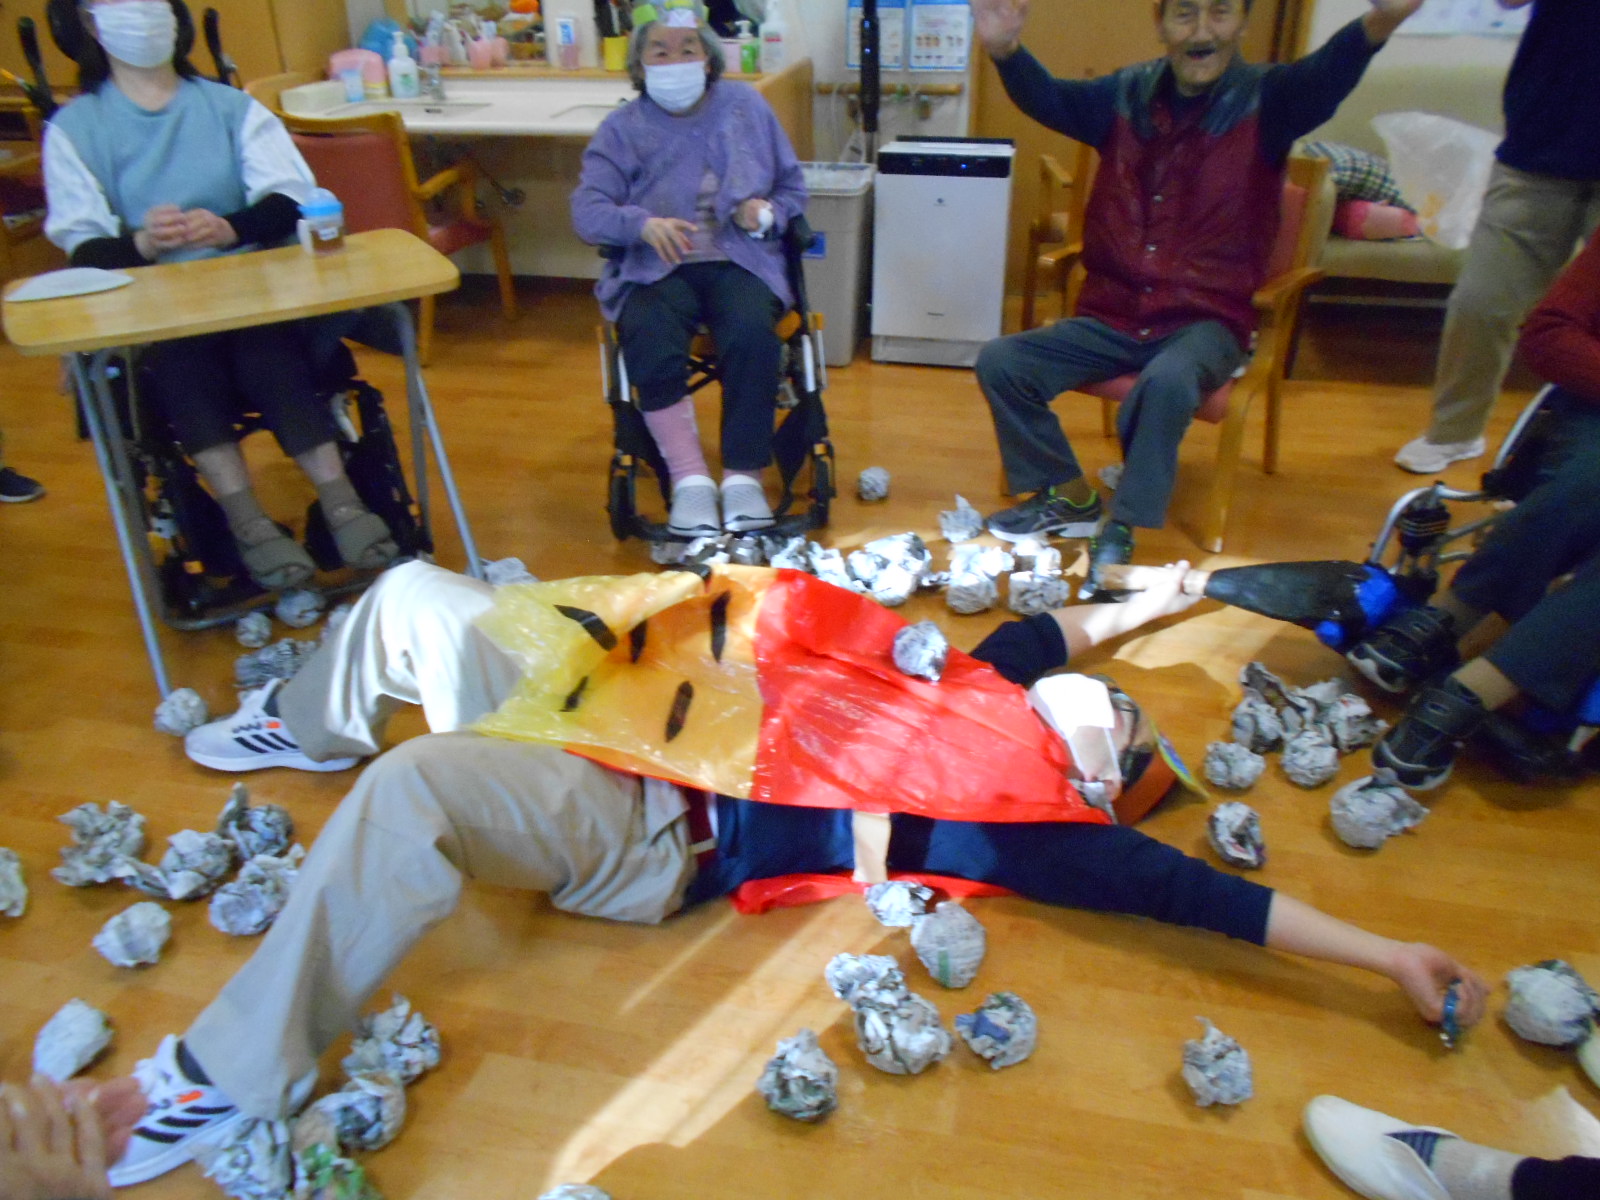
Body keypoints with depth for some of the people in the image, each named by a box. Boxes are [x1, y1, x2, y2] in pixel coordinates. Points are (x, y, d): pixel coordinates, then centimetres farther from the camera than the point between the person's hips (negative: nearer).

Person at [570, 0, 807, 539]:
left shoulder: (746, 105, 14)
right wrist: (642, 223, -23)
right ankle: (690, 480, -25)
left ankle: (743, 476, -22)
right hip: (656, 268, 0)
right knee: (651, 341, -33)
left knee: (751, 333, -33)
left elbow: (793, 188, 16)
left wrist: (769, 214, -8)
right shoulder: (621, 128, 10)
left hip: (739, 259, 1)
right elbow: (587, 210, -2)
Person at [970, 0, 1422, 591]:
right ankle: (1071, 499, 9)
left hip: (1205, 320, -4)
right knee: (1000, 362, -9)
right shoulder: (1126, 95, 5)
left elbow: (1325, 75, -26)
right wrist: (1006, 49, -32)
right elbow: (1047, 98, -10)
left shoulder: (1265, 100, -5)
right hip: (1112, 315, 4)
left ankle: (1120, 531, -15)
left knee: (1167, 381, -36)